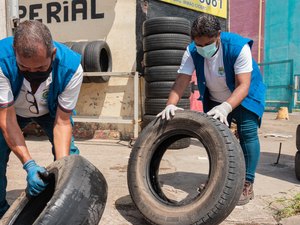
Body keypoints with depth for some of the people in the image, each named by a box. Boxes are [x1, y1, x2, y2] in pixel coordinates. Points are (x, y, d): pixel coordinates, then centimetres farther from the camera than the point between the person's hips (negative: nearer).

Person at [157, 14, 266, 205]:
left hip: (245, 96, -3)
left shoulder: (238, 47, -32)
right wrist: (171, 105, -45)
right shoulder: (192, 51, -21)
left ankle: (247, 184, -3)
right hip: (214, 99, 4)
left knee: (247, 133, -13)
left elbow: (243, 85, -37)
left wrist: (225, 107, -53)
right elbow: (181, 81, -27)